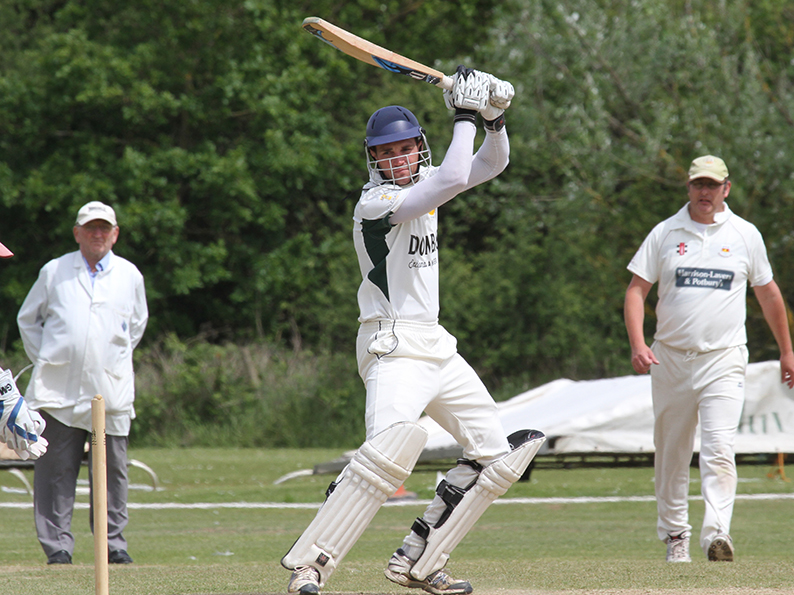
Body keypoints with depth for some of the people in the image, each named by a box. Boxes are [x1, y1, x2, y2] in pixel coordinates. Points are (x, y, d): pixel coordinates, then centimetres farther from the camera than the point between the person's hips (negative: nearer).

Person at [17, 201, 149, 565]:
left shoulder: (129, 276, 12)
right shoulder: (54, 272, 8)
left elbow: (137, 324, 26)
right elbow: (27, 319, 17)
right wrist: (43, 360, 7)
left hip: (111, 390, 1)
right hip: (59, 390, -1)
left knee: (112, 468, 0)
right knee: (56, 468, -4)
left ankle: (113, 543, 7)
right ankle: (56, 545, -1)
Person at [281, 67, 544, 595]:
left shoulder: (423, 182, 11)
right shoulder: (376, 202, -15)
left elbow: (491, 164, 17)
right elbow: (454, 179, -27)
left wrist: (495, 119, -3)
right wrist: (464, 113, -17)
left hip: (436, 346, 9)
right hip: (393, 347, -9)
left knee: (496, 452, 7)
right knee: (395, 438, -34)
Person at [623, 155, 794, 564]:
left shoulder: (745, 235, 7)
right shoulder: (665, 234, 5)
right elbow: (636, 289, 2)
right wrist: (637, 344, -14)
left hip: (723, 360, -1)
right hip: (671, 359, 2)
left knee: (719, 449, -17)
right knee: (671, 453, 7)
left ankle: (716, 532, -27)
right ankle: (674, 534, 19)